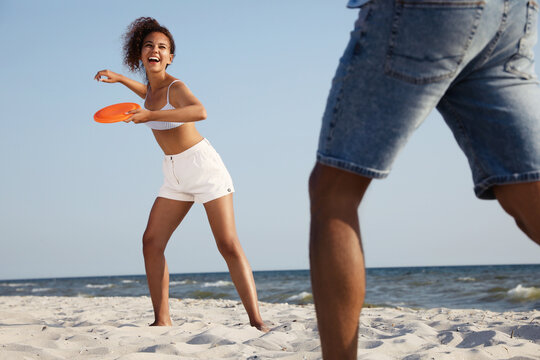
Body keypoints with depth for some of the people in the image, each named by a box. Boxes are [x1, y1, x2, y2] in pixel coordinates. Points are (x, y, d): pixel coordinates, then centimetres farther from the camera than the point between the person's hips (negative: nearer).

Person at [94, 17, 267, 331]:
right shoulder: (152, 85, 6)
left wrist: (149, 116, -41)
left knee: (228, 245, -13)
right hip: (176, 175, 8)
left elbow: (200, 112, -41)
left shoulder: (175, 86, -17)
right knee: (152, 241, -1)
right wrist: (119, 78, 31)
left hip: (203, 165, -8)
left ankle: (256, 320, -12)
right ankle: (162, 320, 3)